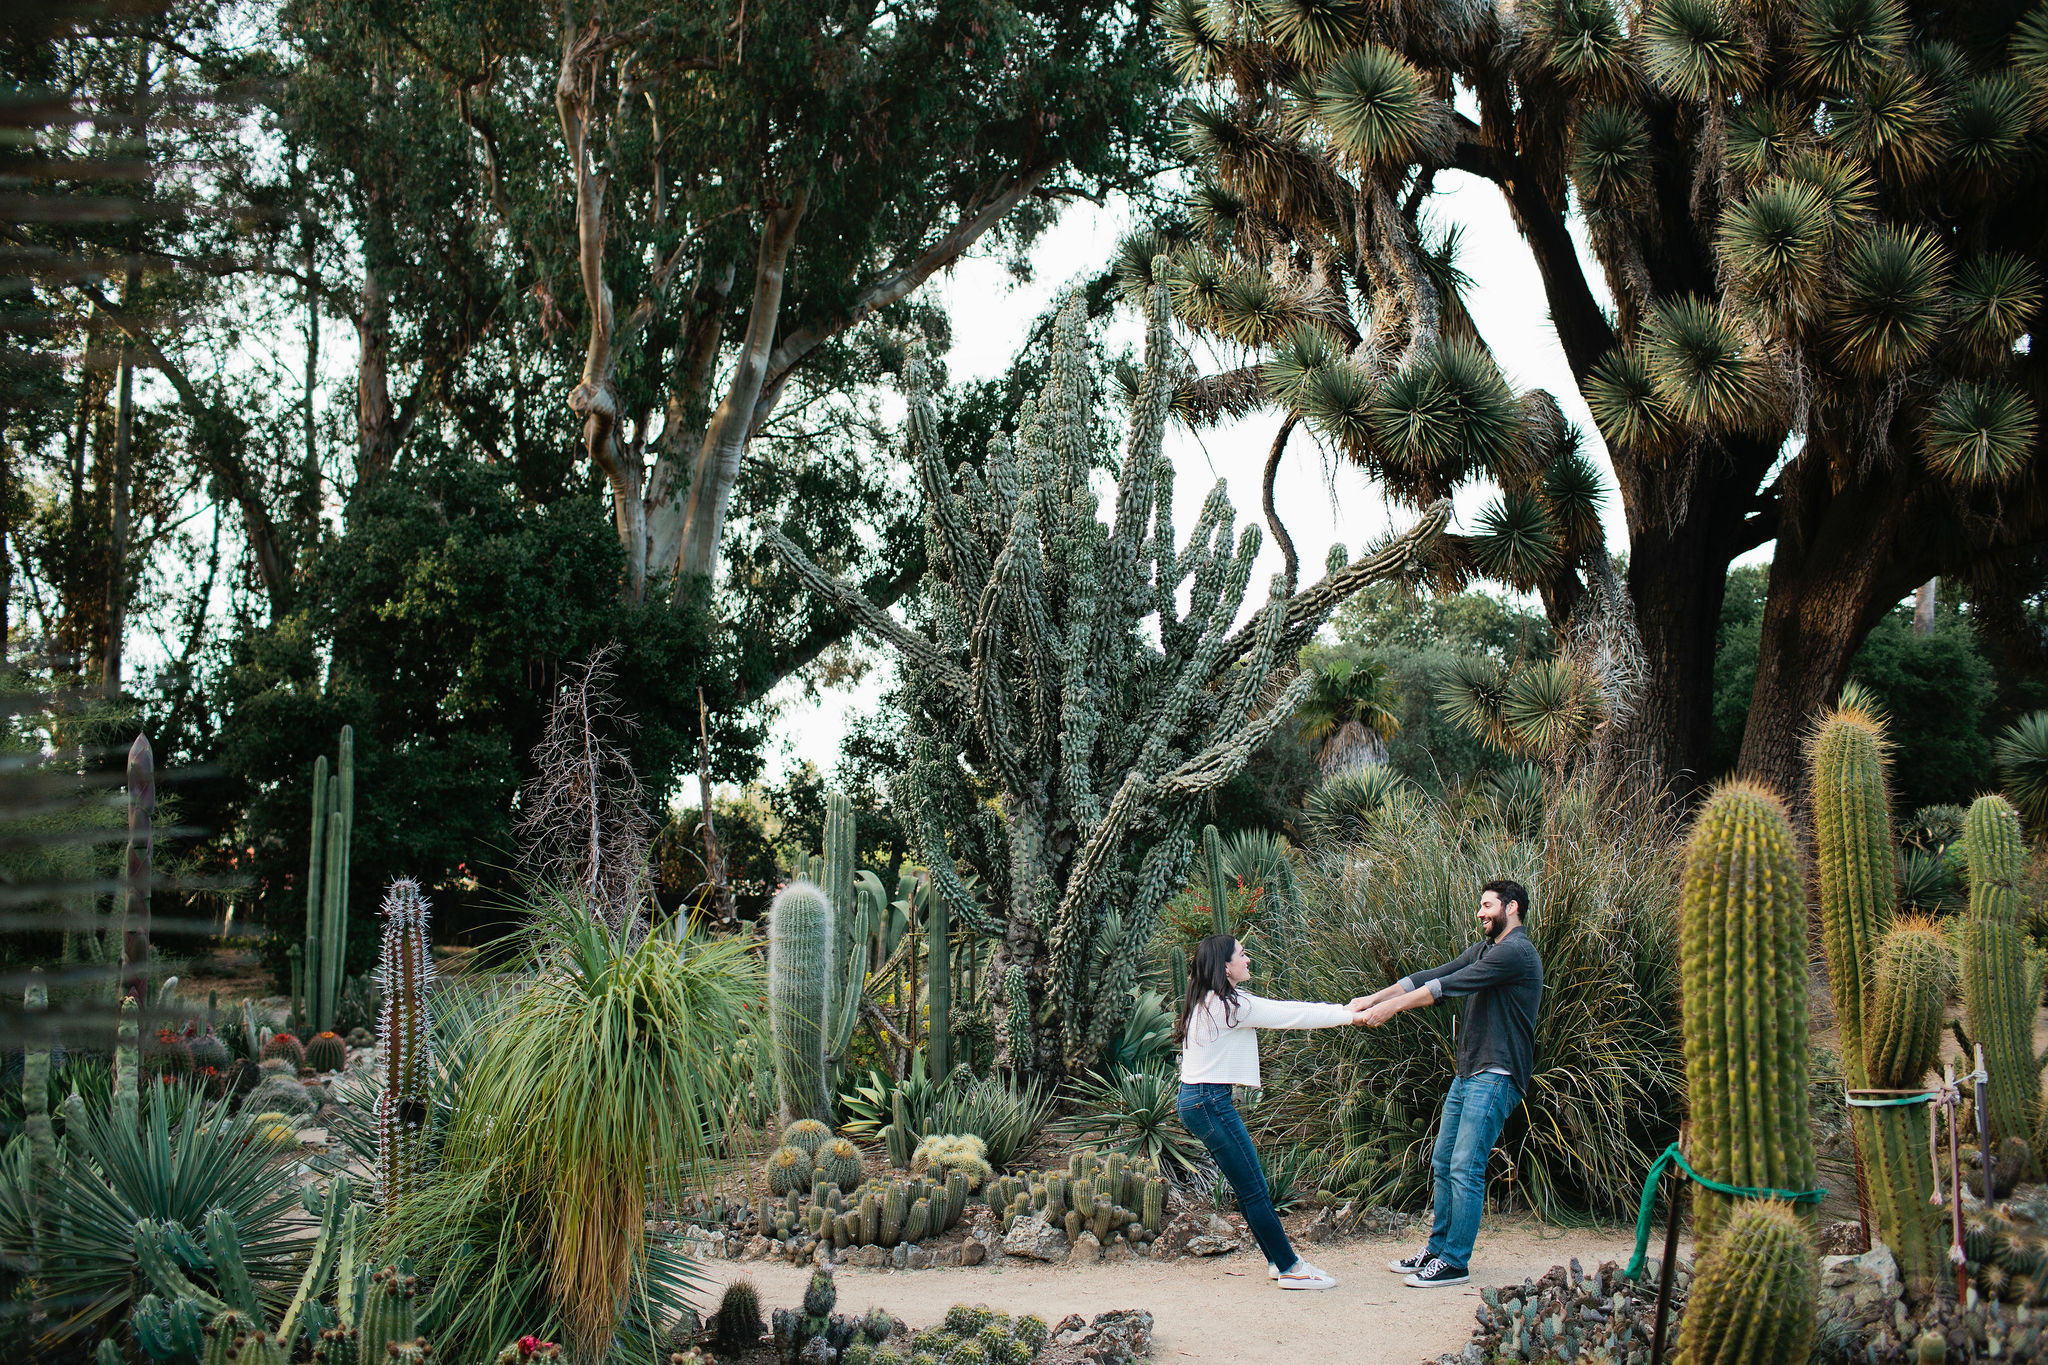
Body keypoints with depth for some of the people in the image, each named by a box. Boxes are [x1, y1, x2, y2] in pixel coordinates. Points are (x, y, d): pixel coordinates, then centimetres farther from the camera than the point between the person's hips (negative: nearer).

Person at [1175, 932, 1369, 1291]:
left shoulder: (1211, 1002, 13)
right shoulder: (1230, 1005, -17)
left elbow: (1279, 1009, 16)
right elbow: (1291, 1017, -11)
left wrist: (1342, 1009, 15)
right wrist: (1349, 1016, 1)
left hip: (1197, 1099, 10)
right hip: (1210, 1102, -10)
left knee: (1251, 1188, 15)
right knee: (1254, 1190, -4)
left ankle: (1278, 1259, 23)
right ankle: (1290, 1269, 2)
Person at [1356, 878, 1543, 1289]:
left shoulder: (1517, 952, -13)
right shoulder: (1483, 950, 18)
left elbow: (1449, 986, -19)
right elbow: (1432, 977, 12)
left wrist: (1392, 1006, -19)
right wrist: (1374, 998, 2)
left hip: (1496, 1075, -10)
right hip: (1468, 1072, 10)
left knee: (1466, 1169, -9)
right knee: (1443, 1164, 11)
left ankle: (1455, 1263, -4)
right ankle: (1436, 1250, 19)